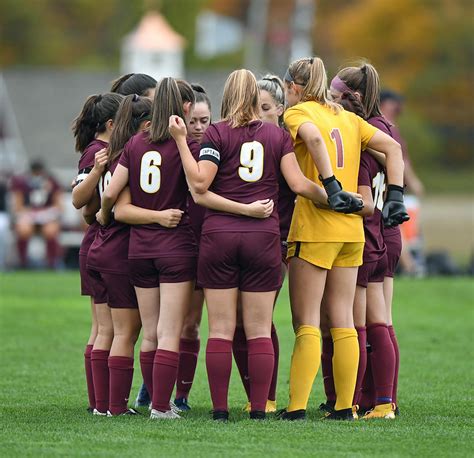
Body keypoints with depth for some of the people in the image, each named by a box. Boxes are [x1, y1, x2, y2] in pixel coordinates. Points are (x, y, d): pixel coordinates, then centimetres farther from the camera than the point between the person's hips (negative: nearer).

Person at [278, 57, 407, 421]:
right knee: (343, 322, 8)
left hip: (314, 228, -6)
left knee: (306, 323, -5)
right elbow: (392, 147, 12)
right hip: (352, 229, 6)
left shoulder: (298, 112, -1)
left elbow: (314, 137, -23)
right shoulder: (347, 118, 18)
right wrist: (396, 196, 6)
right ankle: (344, 406, 7)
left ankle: (297, 406, -10)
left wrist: (330, 185, -21)